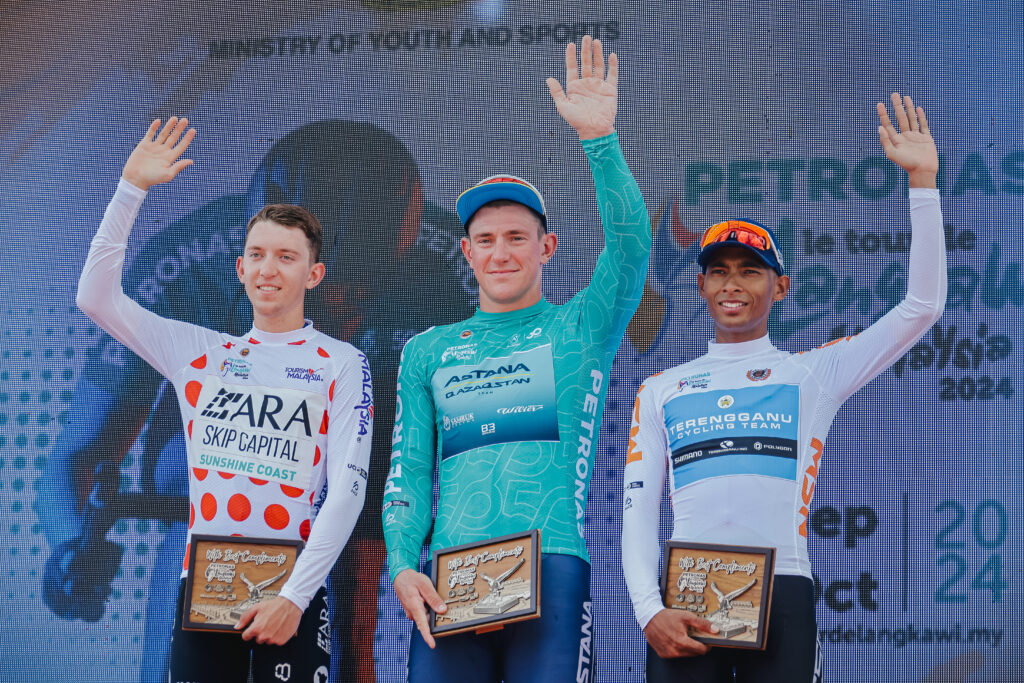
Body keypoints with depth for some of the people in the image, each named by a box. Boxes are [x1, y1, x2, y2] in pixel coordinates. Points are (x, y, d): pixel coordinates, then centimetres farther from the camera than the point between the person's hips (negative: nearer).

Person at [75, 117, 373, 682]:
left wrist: (294, 597, -12)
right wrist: (132, 188, 0)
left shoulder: (341, 364, 2)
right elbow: (96, 297, 6)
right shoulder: (201, 352, 12)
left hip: (292, 597, -2)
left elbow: (347, 487, -5)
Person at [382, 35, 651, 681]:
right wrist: (403, 566, -3)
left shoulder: (579, 329, 12)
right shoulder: (427, 352, 19)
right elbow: (407, 474, 14)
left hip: (551, 568, -2)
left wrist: (599, 137, -17)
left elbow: (632, 245, -6)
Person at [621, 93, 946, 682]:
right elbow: (638, 509, 12)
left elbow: (922, 307, 5)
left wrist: (922, 179, 1)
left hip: (781, 594, -1)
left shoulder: (813, 373, 12)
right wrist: (649, 609, -4)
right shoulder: (660, 391, 17)